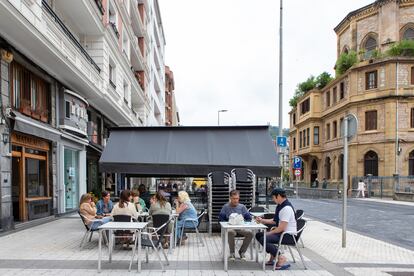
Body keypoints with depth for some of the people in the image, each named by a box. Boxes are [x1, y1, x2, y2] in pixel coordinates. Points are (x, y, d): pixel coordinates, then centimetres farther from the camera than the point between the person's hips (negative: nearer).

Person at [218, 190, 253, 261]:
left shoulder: (242, 207, 13)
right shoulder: (226, 207, 8)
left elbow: (249, 218, 11)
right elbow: (221, 219, 4)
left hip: (241, 228, 2)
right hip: (230, 228, -2)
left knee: (250, 233, -29)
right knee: (230, 233, -39)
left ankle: (242, 251, -3)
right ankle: (232, 253, -13)